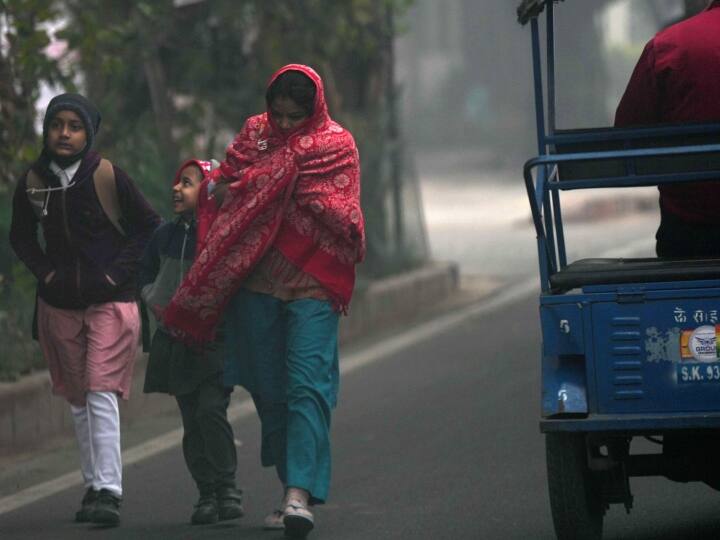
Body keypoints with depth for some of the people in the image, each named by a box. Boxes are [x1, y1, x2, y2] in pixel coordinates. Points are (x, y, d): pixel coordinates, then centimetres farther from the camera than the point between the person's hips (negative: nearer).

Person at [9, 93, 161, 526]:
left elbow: (148, 225, 0)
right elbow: (21, 236, 17)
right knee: (79, 400, 11)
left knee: (102, 394, -15)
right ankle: (95, 485, 21)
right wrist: (44, 272, 2)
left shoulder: (108, 177, -8)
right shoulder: (33, 182, 2)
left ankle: (108, 493, -18)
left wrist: (118, 271, -7)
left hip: (110, 302, -4)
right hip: (59, 305, 4)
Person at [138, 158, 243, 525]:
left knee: (211, 410, -17)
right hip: (176, 340, 6)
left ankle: (227, 488, -8)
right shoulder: (165, 236, 10)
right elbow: (145, 276, 23)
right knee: (191, 422, 5)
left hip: (216, 340, -5)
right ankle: (206, 494, 10)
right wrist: (155, 300, 5)